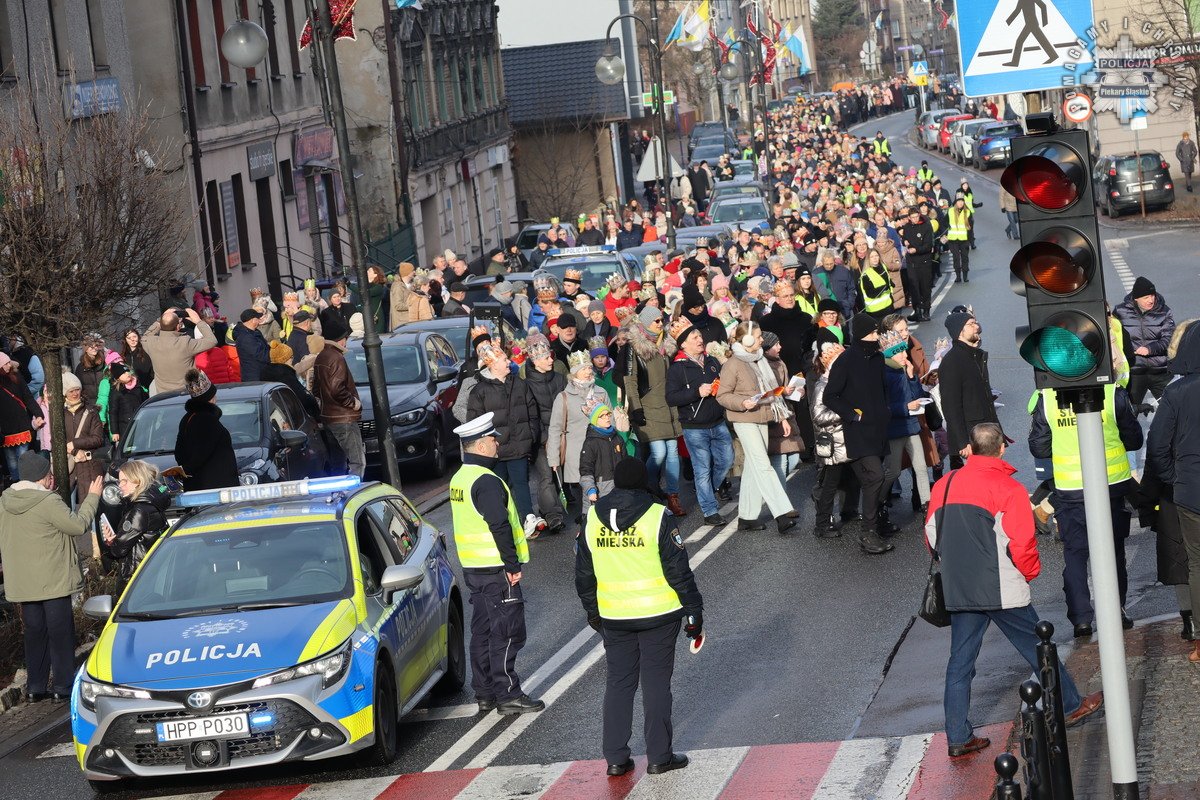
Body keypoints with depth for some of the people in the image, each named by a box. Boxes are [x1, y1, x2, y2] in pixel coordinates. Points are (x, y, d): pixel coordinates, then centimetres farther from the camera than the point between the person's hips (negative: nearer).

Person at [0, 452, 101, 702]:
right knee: (60, 634, 3)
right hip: (53, 582, -6)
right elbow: (78, 525, -16)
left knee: (35, 633, 15)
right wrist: (92, 497, -4)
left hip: (21, 584, 6)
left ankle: (35, 688, 18)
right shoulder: (48, 502, -18)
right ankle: (62, 688, 6)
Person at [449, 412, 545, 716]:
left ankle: (484, 693, 20)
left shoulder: (459, 478, 11)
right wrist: (513, 565, -18)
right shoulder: (487, 482, -20)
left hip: (472, 567, 10)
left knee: (483, 630, 15)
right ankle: (507, 694, -1)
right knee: (507, 633, -3)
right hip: (495, 569, -10)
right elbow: (499, 526, -24)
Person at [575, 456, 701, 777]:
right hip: (658, 614, -3)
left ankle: (615, 758, 13)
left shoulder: (593, 519, 1)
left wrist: (592, 611, 23)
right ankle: (659, 756, 9)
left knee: (618, 683, 12)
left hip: (614, 617, 3)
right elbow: (679, 570, -11)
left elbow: (583, 575, 10)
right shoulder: (657, 517, -12)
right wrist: (694, 612, -2)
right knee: (656, 683, 5)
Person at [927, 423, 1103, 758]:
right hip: (1002, 590, -4)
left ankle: (958, 738, 8)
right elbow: (1022, 543, -14)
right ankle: (1071, 707, 27)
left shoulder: (943, 486, 3)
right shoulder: (1008, 488, -11)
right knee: (1038, 649, 12)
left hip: (957, 591, 4)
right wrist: (1030, 572, 6)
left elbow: (932, 538, 9)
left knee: (960, 662, 8)